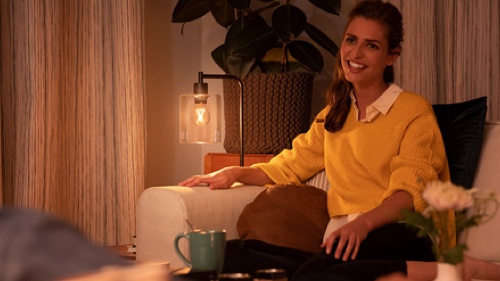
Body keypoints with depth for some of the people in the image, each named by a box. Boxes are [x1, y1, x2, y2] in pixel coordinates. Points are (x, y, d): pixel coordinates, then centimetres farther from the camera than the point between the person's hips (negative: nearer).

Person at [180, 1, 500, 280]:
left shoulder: (414, 110, 4)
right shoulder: (334, 115, 26)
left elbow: (411, 191, -8)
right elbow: (291, 165, 34)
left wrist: (364, 222, -27)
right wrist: (235, 173, 16)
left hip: (400, 235, -7)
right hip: (344, 241, 7)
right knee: (233, 253, -22)